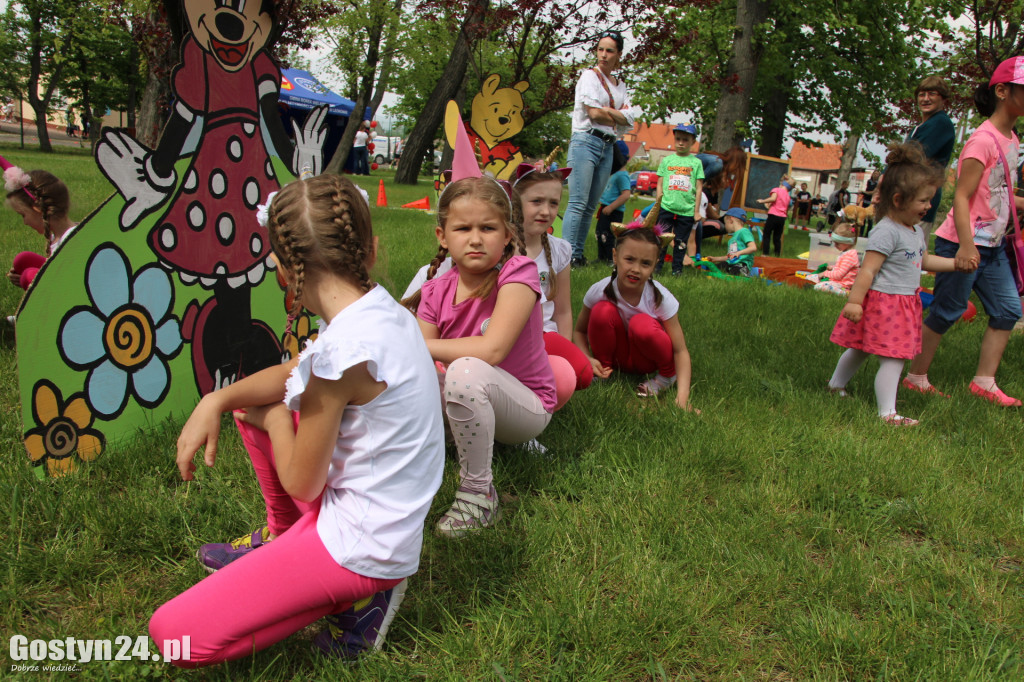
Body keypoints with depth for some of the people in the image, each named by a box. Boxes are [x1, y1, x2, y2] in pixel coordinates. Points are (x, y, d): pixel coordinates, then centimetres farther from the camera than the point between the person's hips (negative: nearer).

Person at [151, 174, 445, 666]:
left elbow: (301, 483, -16)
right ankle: (280, 537, 28)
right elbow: (292, 375, 12)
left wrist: (275, 419, 1)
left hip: (358, 546, -9)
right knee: (250, 402, 19)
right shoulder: (382, 309, -3)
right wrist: (216, 401, -3)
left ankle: (356, 597, 1)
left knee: (173, 634, -6)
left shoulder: (343, 350, -30)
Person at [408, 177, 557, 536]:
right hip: (473, 399, 6)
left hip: (528, 405, -5)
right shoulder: (435, 292, -4)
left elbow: (492, 349, -32)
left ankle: (478, 492, -18)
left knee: (466, 371, -36)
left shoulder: (518, 271, -20)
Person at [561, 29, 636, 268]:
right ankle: (567, 255, -14)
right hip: (586, 141, -6)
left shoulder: (620, 85, 18)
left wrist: (606, 110, -9)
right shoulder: (589, 76, 2)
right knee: (578, 203, -13)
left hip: (608, 147, 6)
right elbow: (594, 114, -10)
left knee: (590, 206, 4)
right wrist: (619, 118, 4)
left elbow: (629, 119, 5)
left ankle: (578, 254, 6)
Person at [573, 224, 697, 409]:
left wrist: (682, 397, -34)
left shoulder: (661, 298, -23)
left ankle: (668, 374, -5)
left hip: (647, 359, -1)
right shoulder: (599, 291, -21)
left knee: (642, 325, -34)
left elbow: (680, 351, -22)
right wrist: (588, 359, -27)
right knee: (602, 311, -27)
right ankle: (604, 369, -4)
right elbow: (580, 331, -7)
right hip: (616, 355, 1)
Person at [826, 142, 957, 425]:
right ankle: (887, 412, -2)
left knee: (861, 349, 21)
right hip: (882, 302, -10)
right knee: (893, 358, -8)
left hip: (904, 304, 10)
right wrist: (854, 301, -25)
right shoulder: (886, 232, -20)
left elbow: (924, 260, 27)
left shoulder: (916, 231, 12)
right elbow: (868, 269, -23)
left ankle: (836, 385, 36)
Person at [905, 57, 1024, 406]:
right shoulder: (983, 139, -16)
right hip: (963, 245, -9)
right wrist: (966, 246, -29)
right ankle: (916, 377, 14)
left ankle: (984, 381, 16)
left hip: (992, 246, 9)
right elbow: (962, 197, -21)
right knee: (947, 311, 0)